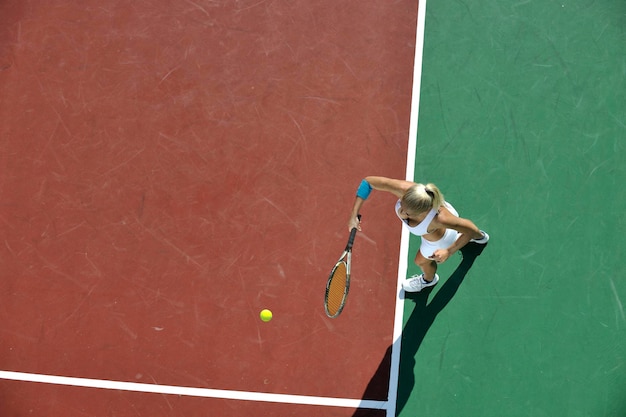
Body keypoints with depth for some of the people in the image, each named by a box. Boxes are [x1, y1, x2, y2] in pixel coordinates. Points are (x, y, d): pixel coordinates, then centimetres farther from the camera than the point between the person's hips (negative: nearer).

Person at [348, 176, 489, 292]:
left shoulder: (439, 218, -52)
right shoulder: (404, 189, -45)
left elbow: (470, 229, -36)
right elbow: (368, 181, -34)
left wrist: (448, 251, -35)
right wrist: (354, 215, -36)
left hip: (439, 240, -4)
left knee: (421, 260, 29)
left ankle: (429, 279, 70)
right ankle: (480, 237, 75)